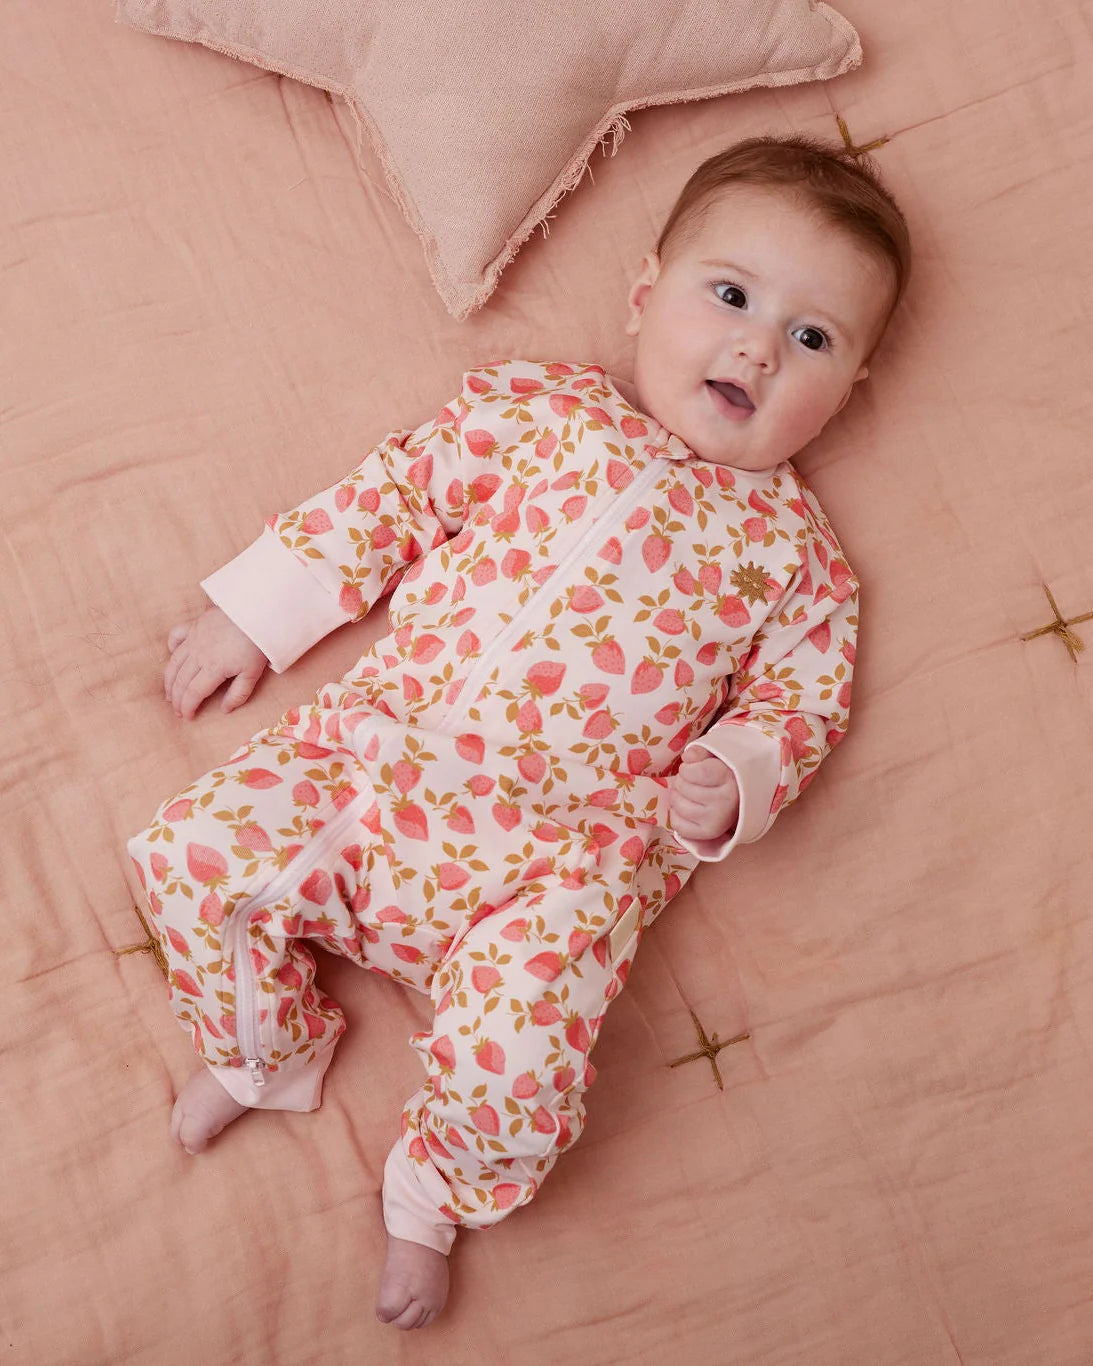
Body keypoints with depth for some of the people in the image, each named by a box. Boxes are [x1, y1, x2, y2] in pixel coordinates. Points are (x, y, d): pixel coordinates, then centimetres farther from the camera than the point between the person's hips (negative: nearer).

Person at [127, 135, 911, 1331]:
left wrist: (728, 783, -10)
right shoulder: (534, 407, 11)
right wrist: (256, 610, 10)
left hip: (567, 849, -2)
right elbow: (395, 492, 13)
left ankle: (436, 1195, 16)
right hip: (378, 755, 3)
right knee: (194, 853, -9)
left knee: (513, 1059, -21)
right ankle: (263, 1046, 21)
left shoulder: (791, 544, 10)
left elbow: (800, 697, 11)